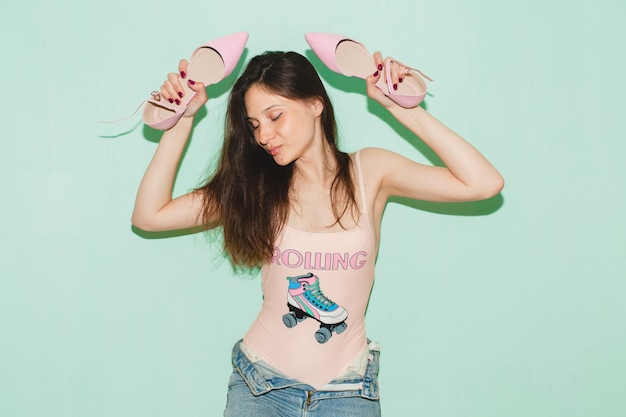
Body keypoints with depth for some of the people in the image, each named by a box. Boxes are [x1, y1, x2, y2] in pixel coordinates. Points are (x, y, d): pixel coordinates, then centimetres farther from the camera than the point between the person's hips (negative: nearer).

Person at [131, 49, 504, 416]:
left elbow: (484, 183, -15)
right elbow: (149, 215, -7)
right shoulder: (257, 187, -1)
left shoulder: (369, 172, -5)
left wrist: (403, 108, -15)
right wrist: (183, 120, -11)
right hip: (262, 383, 1)